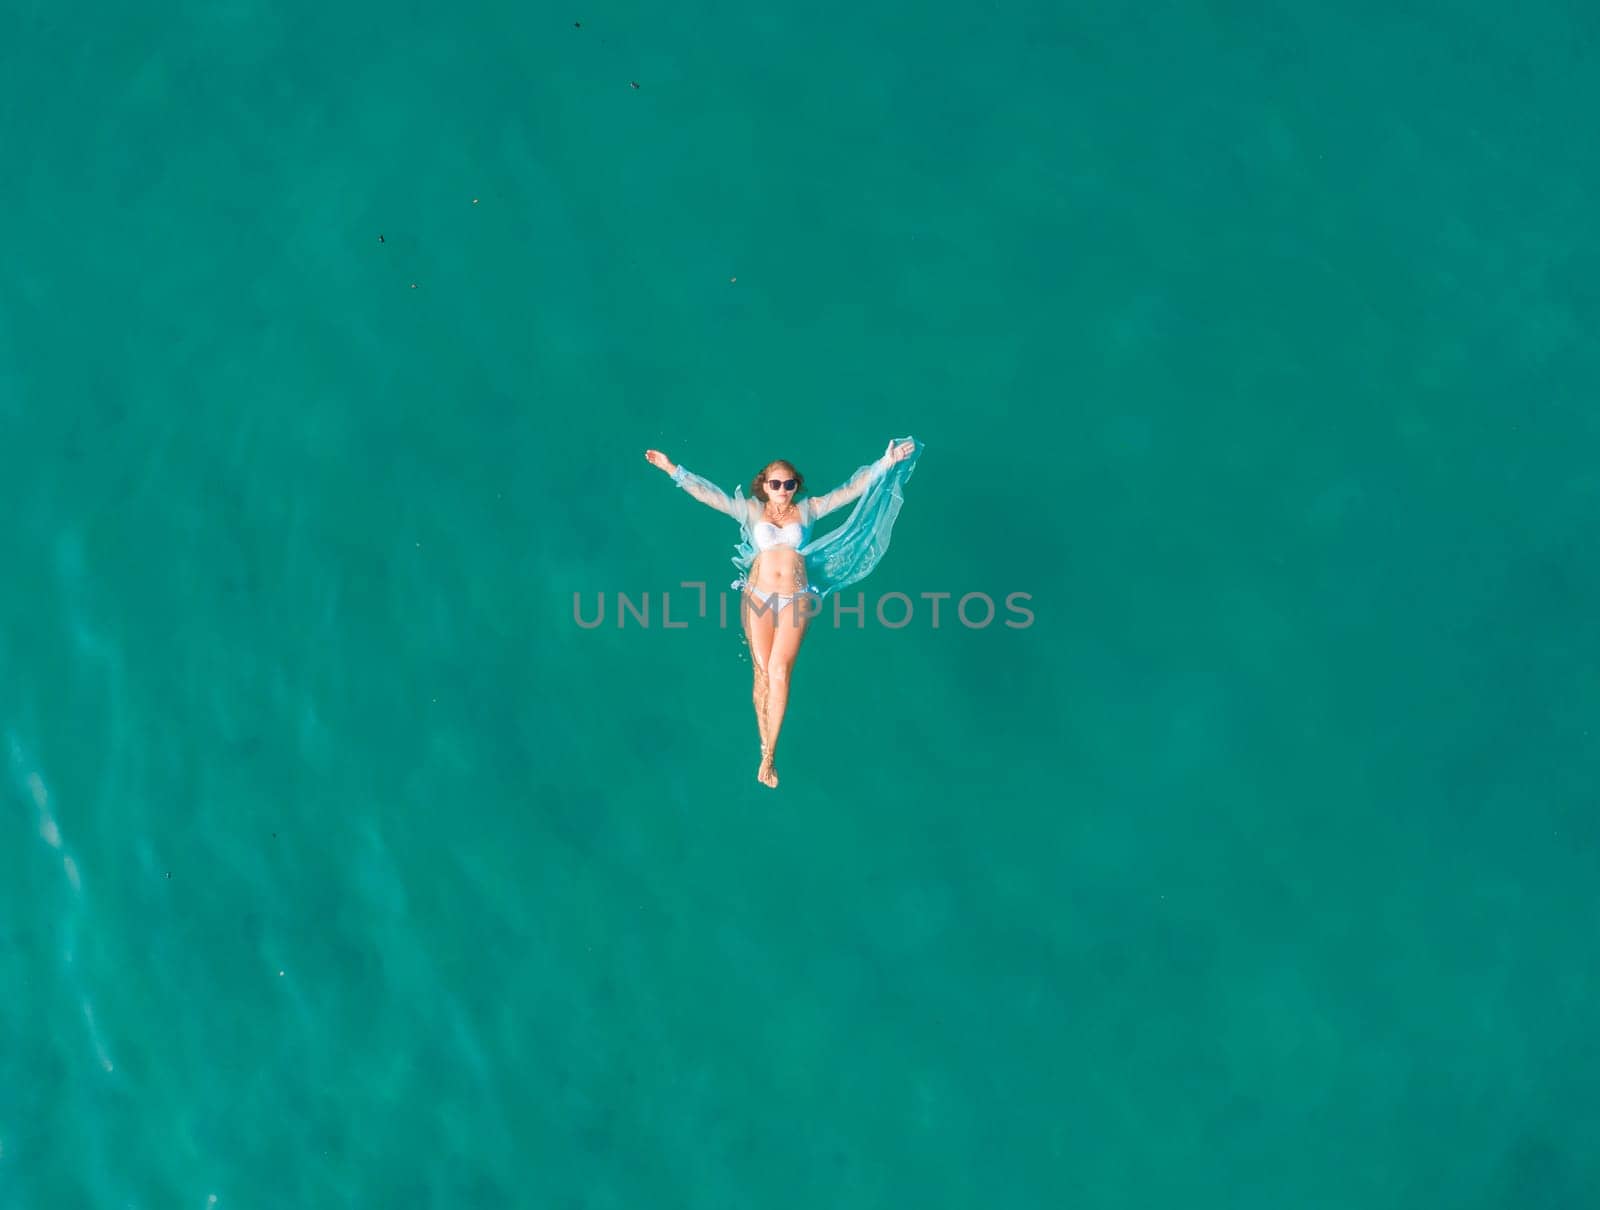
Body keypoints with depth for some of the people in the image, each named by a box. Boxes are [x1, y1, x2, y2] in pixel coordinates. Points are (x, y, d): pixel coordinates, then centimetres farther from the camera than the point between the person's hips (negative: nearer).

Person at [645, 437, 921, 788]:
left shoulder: (808, 509, 8)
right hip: (757, 598, 1)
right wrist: (673, 470, -5)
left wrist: (885, 465, -3)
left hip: (795, 600, -1)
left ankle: (770, 755, -3)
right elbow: (709, 494, 2)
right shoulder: (751, 510, 7)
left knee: (779, 673, -9)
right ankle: (765, 748, 13)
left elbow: (850, 490, 5)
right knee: (763, 673, 1)